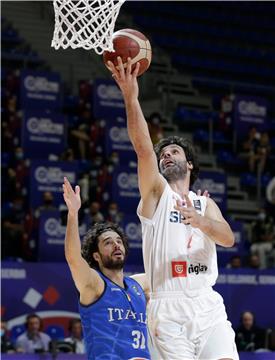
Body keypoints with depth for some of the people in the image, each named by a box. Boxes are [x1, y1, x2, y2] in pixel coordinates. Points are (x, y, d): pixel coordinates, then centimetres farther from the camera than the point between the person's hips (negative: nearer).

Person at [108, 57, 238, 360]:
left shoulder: (205, 204, 20)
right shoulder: (157, 193, 10)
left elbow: (228, 238, 0)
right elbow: (143, 148, -8)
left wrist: (201, 222, -22)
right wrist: (131, 97, -20)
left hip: (207, 304, 3)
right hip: (168, 309, -2)